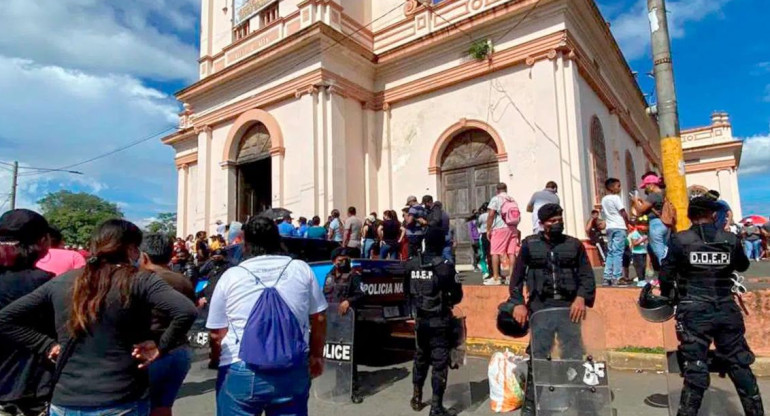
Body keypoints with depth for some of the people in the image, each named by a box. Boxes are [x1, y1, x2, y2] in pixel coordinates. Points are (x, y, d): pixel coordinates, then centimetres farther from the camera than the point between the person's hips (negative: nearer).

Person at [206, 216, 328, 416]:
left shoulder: (230, 276, 0)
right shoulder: (301, 269, 3)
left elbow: (216, 332, 6)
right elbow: (319, 318, 9)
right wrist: (316, 355, 23)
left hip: (241, 372, -1)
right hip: (293, 370, 1)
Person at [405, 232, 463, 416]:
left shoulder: (411, 265, -4)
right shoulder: (445, 266, -15)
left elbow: (407, 291, 5)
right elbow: (457, 295, -9)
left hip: (419, 320, 5)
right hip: (439, 321, -4)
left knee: (420, 357, 21)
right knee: (440, 361, 4)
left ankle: (417, 397, 34)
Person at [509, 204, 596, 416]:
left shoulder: (574, 245, 10)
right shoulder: (529, 245, 6)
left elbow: (587, 276, 4)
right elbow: (517, 277, 6)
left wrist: (581, 297, -14)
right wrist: (518, 303, -6)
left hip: (569, 306, 1)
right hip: (540, 306, -1)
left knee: (574, 356, 4)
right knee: (537, 356, 2)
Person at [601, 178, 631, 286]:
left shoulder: (604, 199, 15)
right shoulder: (616, 197, -7)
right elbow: (623, 213, -7)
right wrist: (627, 225, 5)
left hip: (609, 227, 7)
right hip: (619, 227, -7)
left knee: (610, 253, 9)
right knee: (618, 253, -6)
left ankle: (607, 278, 5)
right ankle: (616, 278, -8)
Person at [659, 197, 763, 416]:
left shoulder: (680, 240, -7)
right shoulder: (730, 239, 2)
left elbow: (666, 274, -4)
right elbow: (743, 266, 20)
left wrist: (666, 295, 13)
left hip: (694, 312, -3)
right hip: (727, 311, 3)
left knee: (695, 369, 2)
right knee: (740, 365, 16)